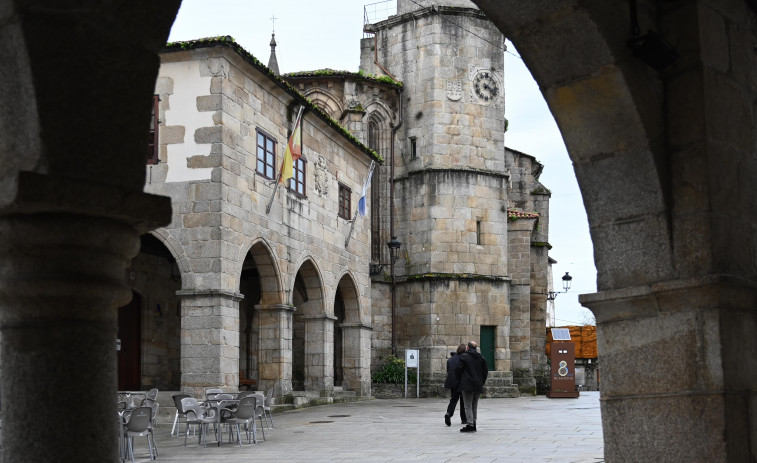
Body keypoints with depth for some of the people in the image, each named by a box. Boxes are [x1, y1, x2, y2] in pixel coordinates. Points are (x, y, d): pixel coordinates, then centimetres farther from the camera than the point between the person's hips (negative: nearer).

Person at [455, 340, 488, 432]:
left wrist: (459, 379, 6)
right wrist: (482, 382, 20)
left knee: (468, 406, -4)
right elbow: (485, 371, 13)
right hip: (478, 386, 6)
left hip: (467, 385, -6)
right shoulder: (481, 358, 10)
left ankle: (470, 425, -9)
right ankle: (474, 424, 16)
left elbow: (458, 369, -10)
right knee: (474, 405, 15)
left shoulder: (464, 356, -8)